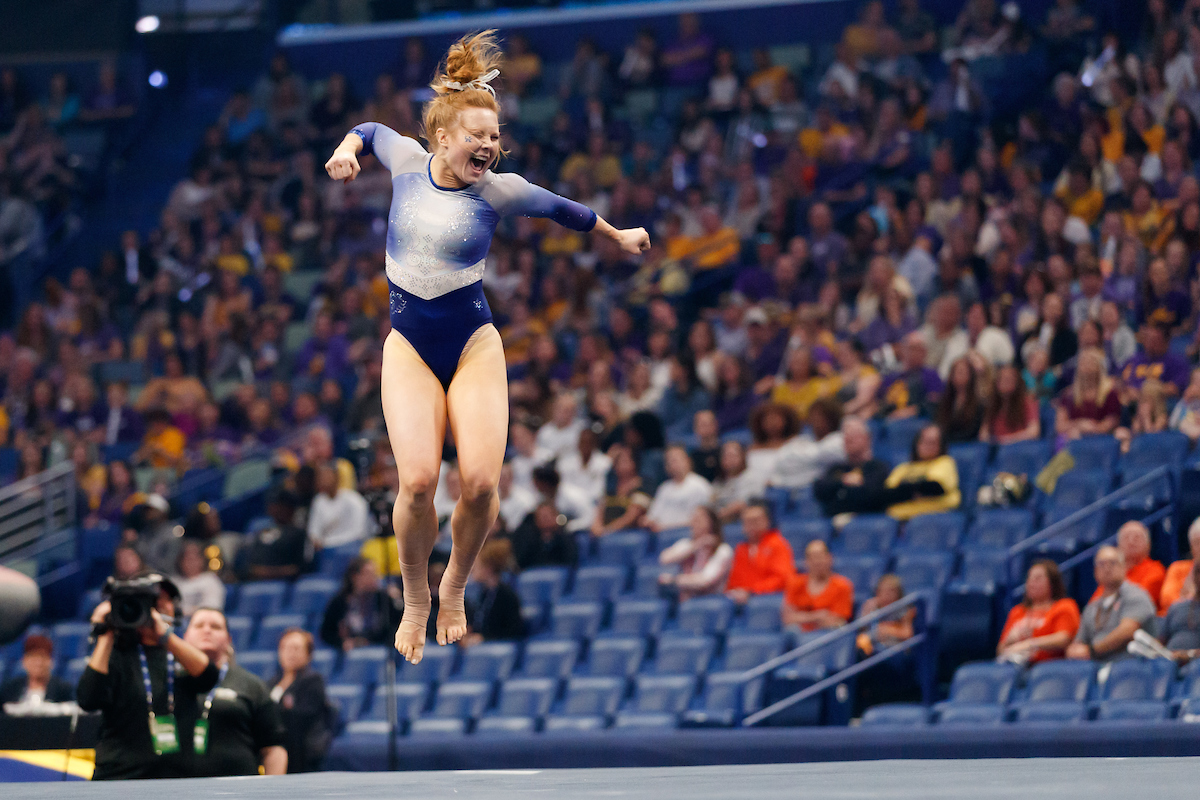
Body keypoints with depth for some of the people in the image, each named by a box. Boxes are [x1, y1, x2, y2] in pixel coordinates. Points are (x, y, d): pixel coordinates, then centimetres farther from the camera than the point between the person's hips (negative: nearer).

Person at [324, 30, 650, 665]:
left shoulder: (498, 190, -3)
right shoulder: (406, 160, 0)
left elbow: (565, 211, 16)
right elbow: (370, 131, 24)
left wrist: (621, 238, 29)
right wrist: (347, 148, 3)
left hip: (473, 343, 0)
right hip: (409, 345, 0)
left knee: (481, 481, -15)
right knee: (418, 480, -19)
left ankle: (455, 588, 14)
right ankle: (415, 598, 5)